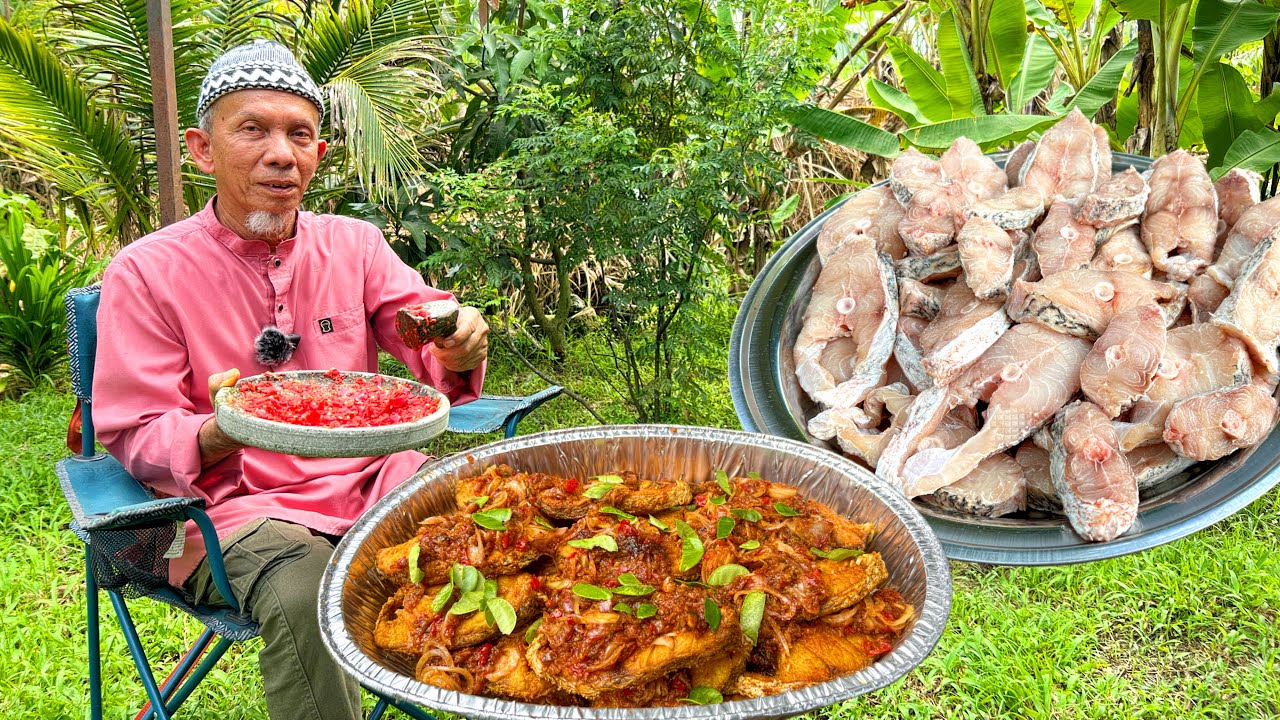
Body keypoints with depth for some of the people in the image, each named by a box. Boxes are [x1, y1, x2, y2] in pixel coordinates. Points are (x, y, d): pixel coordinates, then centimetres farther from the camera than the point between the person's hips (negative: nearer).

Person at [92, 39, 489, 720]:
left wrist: (460, 351, -23)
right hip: (238, 505, -3)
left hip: (372, 481, 4)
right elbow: (136, 436, -4)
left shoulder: (354, 243, 8)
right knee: (303, 588, -35)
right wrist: (218, 433, -27)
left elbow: (432, 338, 3)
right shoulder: (143, 272, -2)